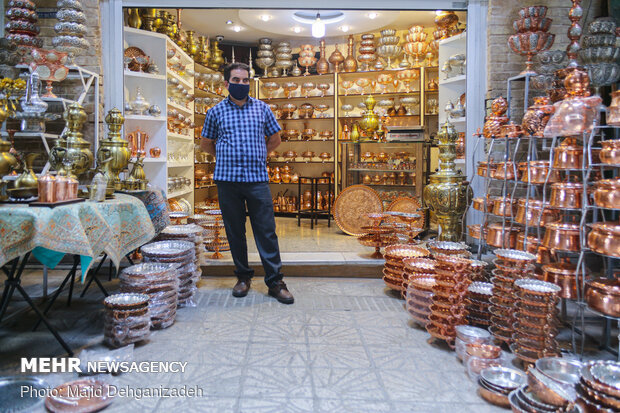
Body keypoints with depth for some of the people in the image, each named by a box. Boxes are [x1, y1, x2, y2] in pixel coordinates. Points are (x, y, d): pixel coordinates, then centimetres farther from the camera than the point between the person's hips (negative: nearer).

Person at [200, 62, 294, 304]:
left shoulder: (262, 108, 9)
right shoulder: (216, 112, 8)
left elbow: (275, 139, 19)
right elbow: (206, 144, 18)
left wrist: (257, 156, 12)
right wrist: (227, 156, 10)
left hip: (257, 178, 0)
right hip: (227, 179, 1)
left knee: (266, 231, -1)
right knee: (235, 231, 7)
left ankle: (275, 281, 7)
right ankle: (243, 277, 22)